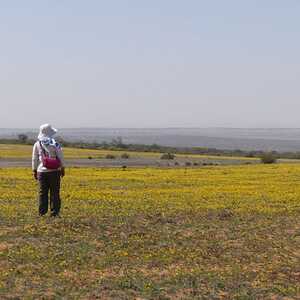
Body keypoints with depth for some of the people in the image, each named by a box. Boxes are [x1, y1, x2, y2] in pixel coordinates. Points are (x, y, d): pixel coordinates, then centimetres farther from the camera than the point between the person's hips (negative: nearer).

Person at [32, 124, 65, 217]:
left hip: (42, 171, 1)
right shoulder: (55, 144, -5)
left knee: (42, 192, 7)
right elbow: (61, 158, 0)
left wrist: (34, 171, 13)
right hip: (54, 171, -1)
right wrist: (62, 169, 11)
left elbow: (34, 159, 4)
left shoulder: (37, 144, -1)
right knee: (54, 192, 5)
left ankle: (42, 212, 7)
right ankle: (54, 211, 5)